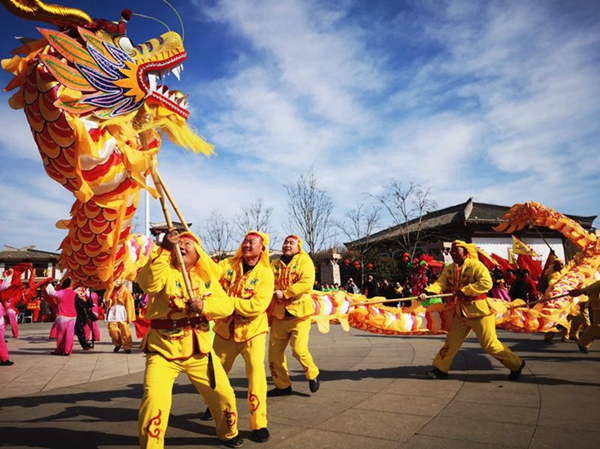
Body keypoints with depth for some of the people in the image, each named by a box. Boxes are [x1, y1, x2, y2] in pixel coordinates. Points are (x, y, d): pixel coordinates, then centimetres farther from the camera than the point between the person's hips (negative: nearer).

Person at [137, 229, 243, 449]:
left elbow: (227, 305, -7)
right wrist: (164, 249, -36)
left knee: (224, 395, 12)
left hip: (199, 350, 4)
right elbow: (147, 282, -29)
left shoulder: (206, 277, 6)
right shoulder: (165, 272, -5)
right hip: (163, 349, -3)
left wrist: (203, 305, -26)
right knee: (154, 401, -20)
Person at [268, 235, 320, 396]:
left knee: (299, 349, -12)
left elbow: (307, 283, -18)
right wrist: (273, 293, -12)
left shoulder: (304, 260, -4)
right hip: (279, 313, 5)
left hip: (299, 312, -5)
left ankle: (313, 375, 18)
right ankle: (283, 385, 27)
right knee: (275, 352, 7)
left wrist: (284, 293, -19)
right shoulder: (275, 264, 11)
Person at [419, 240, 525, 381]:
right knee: (451, 341, 11)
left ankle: (516, 365, 21)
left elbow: (486, 283, -26)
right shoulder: (448, 269, 4)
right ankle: (440, 369, 21)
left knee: (489, 344, 0)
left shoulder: (475, 265, -15)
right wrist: (427, 292, -28)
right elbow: (440, 284, -8)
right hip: (460, 311, 6)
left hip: (479, 310, -6)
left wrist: (465, 290, -28)